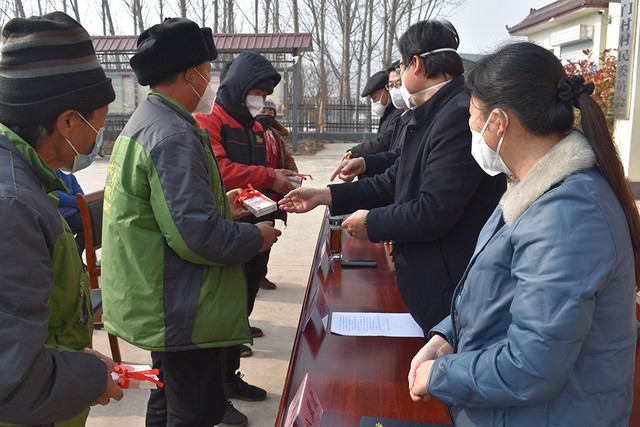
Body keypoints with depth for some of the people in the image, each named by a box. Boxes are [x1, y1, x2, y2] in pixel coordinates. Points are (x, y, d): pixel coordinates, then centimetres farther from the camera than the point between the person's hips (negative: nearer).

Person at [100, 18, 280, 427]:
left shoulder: (145, 121, 10)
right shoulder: (174, 136, -24)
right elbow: (197, 235, -29)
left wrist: (219, 205, 16)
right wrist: (256, 237, -13)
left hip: (159, 302, 10)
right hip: (183, 315, -10)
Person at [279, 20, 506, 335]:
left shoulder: (461, 114, -22)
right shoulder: (434, 115, 11)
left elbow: (433, 211, -27)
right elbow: (393, 182, 13)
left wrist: (371, 222, -11)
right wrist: (325, 195, 9)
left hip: (447, 287, -9)